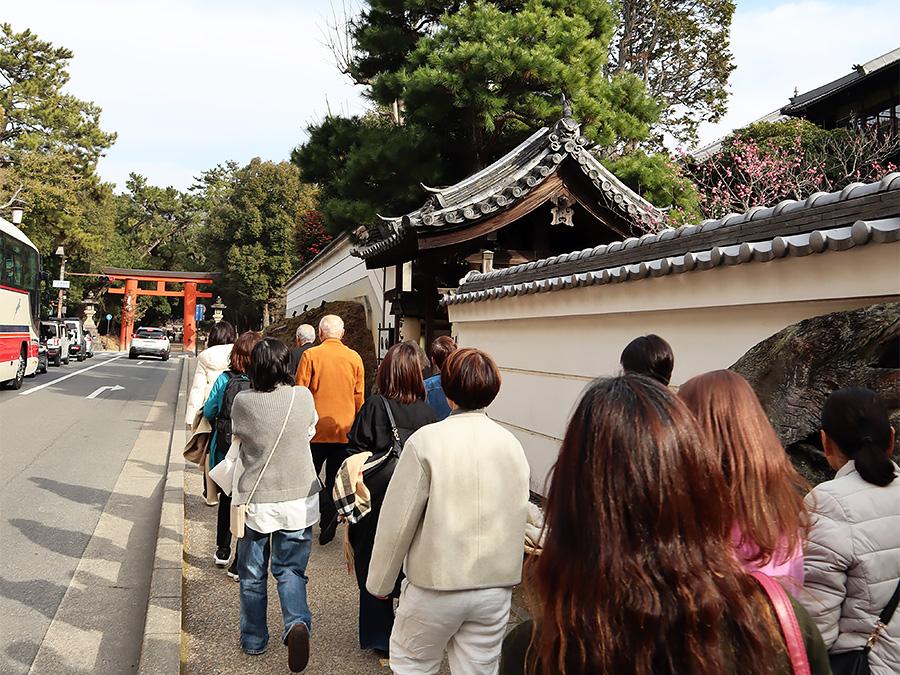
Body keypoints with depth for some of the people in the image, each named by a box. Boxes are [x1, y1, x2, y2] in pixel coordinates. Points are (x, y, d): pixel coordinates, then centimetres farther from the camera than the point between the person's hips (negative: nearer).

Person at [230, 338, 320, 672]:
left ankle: (253, 639, 30)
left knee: (252, 575, 17)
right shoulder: (304, 397, -10)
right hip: (298, 500, 1)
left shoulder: (243, 402, -14)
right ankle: (297, 622, -11)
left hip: (255, 501, 0)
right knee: (291, 569, 13)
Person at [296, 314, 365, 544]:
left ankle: (327, 508, -10)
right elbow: (359, 398, 6)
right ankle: (328, 529, 13)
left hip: (316, 428, -2)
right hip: (345, 430, 3)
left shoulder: (310, 355, -7)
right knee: (335, 481, 11)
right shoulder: (355, 358, 0)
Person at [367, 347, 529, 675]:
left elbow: (397, 522, -12)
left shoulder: (426, 441, -15)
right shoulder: (511, 443, -2)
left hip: (436, 586, -3)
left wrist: (380, 582, 1)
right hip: (496, 587, 4)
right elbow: (519, 515, 4)